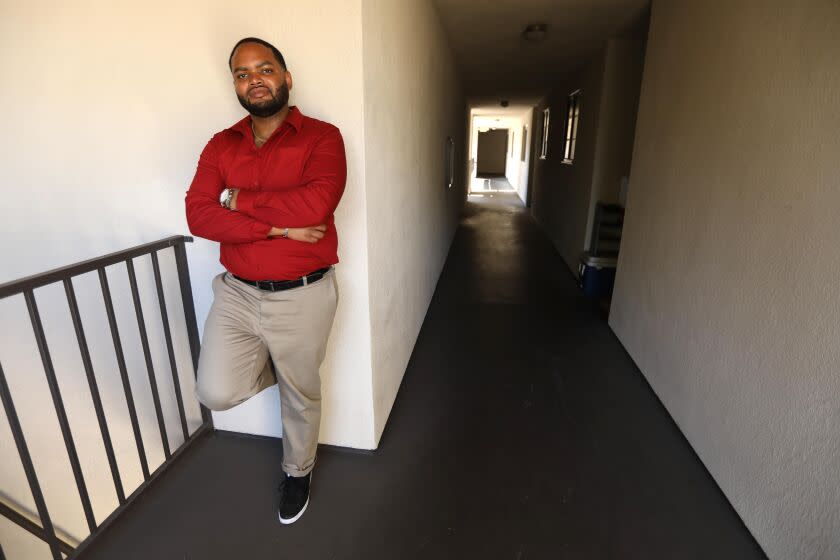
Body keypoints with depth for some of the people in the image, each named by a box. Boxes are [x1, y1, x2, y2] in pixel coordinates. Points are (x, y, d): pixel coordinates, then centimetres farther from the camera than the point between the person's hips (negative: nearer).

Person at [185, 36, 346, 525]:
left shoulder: (321, 137, -7)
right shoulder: (221, 145, 5)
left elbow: (316, 204, -25)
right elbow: (199, 215, -7)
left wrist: (240, 199, -11)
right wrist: (280, 226, -19)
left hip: (302, 297, -3)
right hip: (237, 292, 4)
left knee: (301, 394, 14)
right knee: (217, 393, 0)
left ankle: (298, 471, 44)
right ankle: (273, 363, 33)